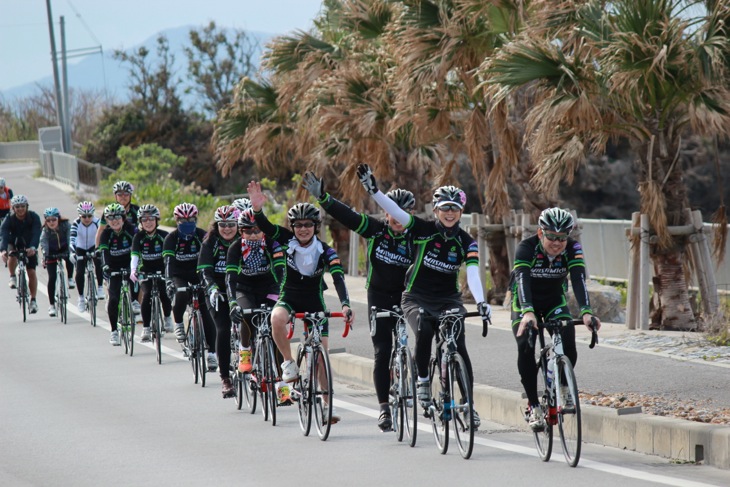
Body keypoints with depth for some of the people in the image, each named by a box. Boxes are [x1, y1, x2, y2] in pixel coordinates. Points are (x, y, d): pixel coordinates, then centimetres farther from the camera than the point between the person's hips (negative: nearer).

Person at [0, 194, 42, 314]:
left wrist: (33, 247, -53)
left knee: (31, 272, -7)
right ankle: (12, 277, -9)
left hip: (29, 247, 0)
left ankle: (33, 300, 4)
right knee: (12, 255, -35)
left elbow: (36, 234, -34)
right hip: (14, 244, 0)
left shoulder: (34, 217, -22)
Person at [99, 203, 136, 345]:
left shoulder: (129, 229, -13)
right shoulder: (106, 233, -13)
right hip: (113, 268, -1)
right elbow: (104, 251, -24)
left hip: (128, 264, 1)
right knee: (113, 299, -13)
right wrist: (105, 266, -41)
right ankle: (114, 331, -7)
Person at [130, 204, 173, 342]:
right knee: (147, 295, -23)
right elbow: (134, 255, -21)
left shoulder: (163, 236, -11)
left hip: (162, 272, 0)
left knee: (164, 295, -19)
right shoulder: (139, 237, -10)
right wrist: (133, 271, -40)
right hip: (146, 272, 0)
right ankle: (145, 328, -16)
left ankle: (167, 317, 13)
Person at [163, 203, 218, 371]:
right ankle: (178, 323, -4)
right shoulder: (172, 238, -15)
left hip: (198, 274, 1)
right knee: (181, 295, -34)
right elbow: (168, 260, -27)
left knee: (205, 312, -10)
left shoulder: (201, 235, -12)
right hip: (179, 276, -1)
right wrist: (169, 281, -42)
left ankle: (212, 352, -8)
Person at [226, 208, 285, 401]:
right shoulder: (235, 248, -19)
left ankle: (282, 385, -10)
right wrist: (232, 303, -42)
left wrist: (283, 297, -43)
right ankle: (244, 352, -5)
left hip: (268, 289, 0)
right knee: (247, 316, -33)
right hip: (245, 290, 0)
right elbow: (230, 277, -27)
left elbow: (281, 271, -28)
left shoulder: (272, 244, -21)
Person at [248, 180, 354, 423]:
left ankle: (327, 403, 9)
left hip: (314, 301, 0)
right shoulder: (287, 240, -11)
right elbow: (265, 228, -26)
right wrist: (257, 209, -47)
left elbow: (338, 277, -25)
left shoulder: (325, 251, -15)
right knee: (277, 318, -37)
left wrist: (345, 304, -42)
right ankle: (288, 363, -18)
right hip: (289, 296, 0)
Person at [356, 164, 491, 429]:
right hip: (417, 297, -2)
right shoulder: (424, 230, -9)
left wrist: (480, 301, -35)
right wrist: (373, 190, -33)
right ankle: (422, 379, -7)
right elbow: (395, 212, -19)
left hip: (448, 299, 2)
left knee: (459, 346, -14)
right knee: (424, 331, -31)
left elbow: (472, 274, -18)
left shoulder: (466, 242, -6)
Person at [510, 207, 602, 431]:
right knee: (526, 347, -24)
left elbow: (579, 280, -34)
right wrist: (528, 312, -60)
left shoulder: (573, 248, -23)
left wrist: (586, 311, -51)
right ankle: (533, 405, -12)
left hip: (555, 301, 2)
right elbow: (522, 279, -43)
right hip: (525, 303, -2)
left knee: (568, 344, -21)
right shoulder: (526, 248, -29)